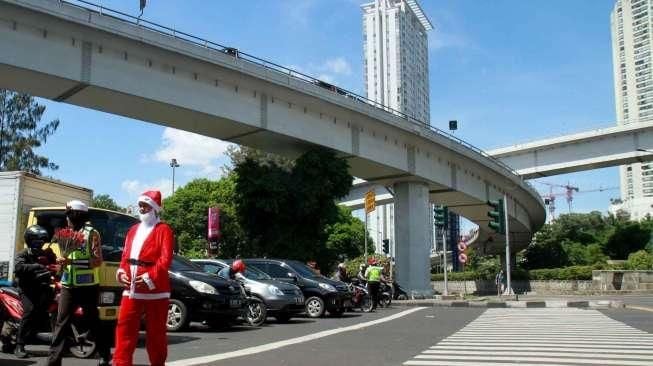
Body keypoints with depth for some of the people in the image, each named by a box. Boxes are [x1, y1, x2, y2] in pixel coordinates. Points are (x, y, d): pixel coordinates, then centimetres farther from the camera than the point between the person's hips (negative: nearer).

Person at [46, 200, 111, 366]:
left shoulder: (91, 233, -6)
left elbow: (97, 260, -14)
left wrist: (72, 262, -23)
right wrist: (61, 261, -3)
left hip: (87, 287, -5)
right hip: (68, 286, 5)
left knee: (93, 323, 7)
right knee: (61, 324, -2)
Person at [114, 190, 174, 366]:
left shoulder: (164, 230, -5)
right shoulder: (133, 230, 17)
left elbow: (165, 259, -15)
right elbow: (125, 255, 16)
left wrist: (149, 278, -22)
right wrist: (121, 272, -3)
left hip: (155, 290, -6)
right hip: (131, 289, 6)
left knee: (155, 332, 4)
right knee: (124, 328, 2)